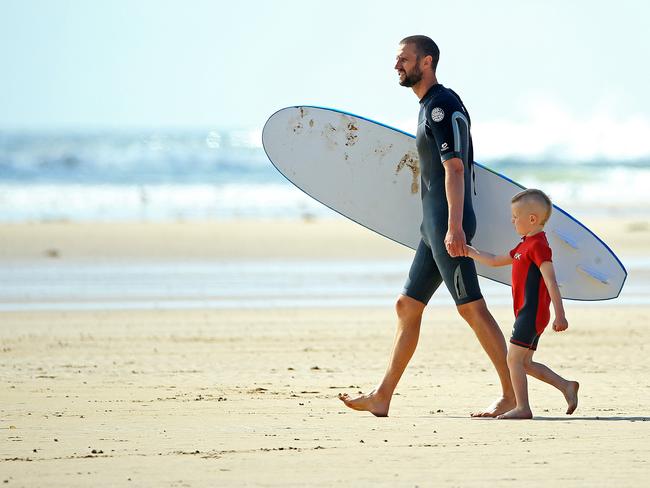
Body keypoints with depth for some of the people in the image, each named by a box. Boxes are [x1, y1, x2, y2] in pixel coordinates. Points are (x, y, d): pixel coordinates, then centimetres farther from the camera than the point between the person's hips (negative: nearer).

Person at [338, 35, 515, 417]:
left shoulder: (443, 105, -12)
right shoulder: (430, 107, 20)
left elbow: (455, 167, -20)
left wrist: (454, 226, -27)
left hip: (449, 224, -11)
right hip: (434, 227, 11)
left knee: (472, 307, -11)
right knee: (407, 307, 11)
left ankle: (513, 395, -10)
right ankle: (382, 399, 15)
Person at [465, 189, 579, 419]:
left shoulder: (538, 245, -14)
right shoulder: (525, 245, 18)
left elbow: (551, 282, -21)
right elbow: (495, 261, 30)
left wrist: (560, 315, -26)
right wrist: (471, 253, 24)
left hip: (532, 313, -10)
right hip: (528, 313, 10)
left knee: (514, 358, -8)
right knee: (524, 363, 12)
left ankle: (522, 407, -8)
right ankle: (566, 386, 11)